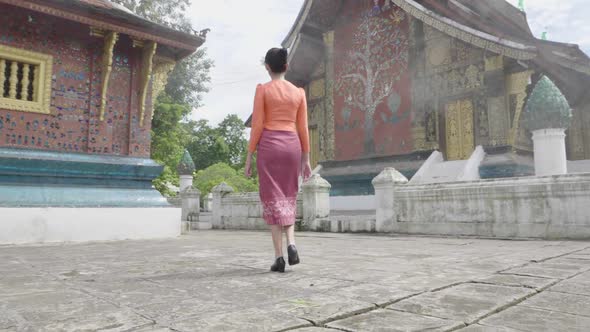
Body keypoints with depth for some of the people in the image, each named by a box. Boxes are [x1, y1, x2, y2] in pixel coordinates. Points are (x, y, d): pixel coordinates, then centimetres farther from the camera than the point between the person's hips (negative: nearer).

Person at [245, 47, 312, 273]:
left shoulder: (262, 89, 0)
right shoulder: (299, 92, 9)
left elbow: (257, 125, -5)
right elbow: (303, 128, 8)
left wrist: (249, 156, -1)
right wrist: (306, 158, 12)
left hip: (269, 144, -3)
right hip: (292, 145, 3)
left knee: (273, 198, 1)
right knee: (289, 198, 15)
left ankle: (279, 257, -2)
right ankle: (291, 243, -3)